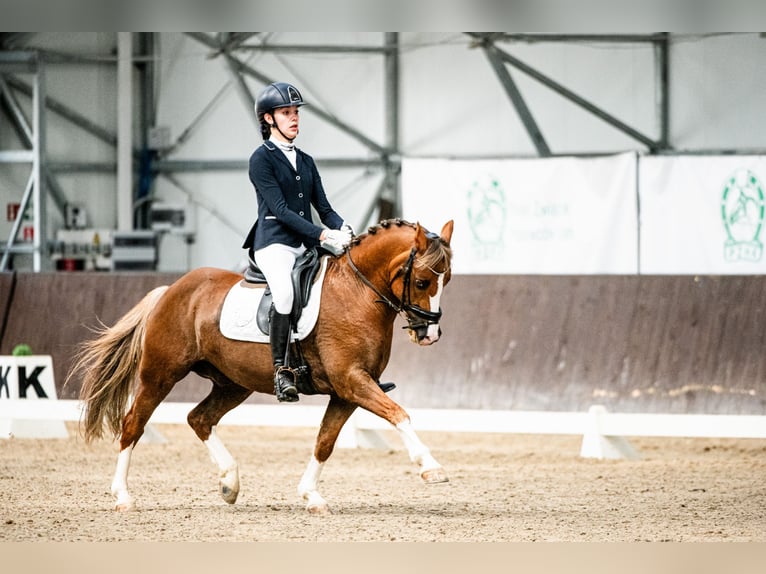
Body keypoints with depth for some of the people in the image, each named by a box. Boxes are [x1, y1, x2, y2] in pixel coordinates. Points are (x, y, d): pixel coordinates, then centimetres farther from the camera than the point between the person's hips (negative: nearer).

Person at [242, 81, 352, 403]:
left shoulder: (306, 161, 20)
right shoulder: (261, 159, -2)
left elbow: (323, 207, 16)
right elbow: (279, 209, -11)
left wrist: (342, 229, -7)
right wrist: (323, 235, -20)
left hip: (306, 245, 7)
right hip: (274, 244, -7)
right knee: (285, 290, -36)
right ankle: (281, 370, -31)